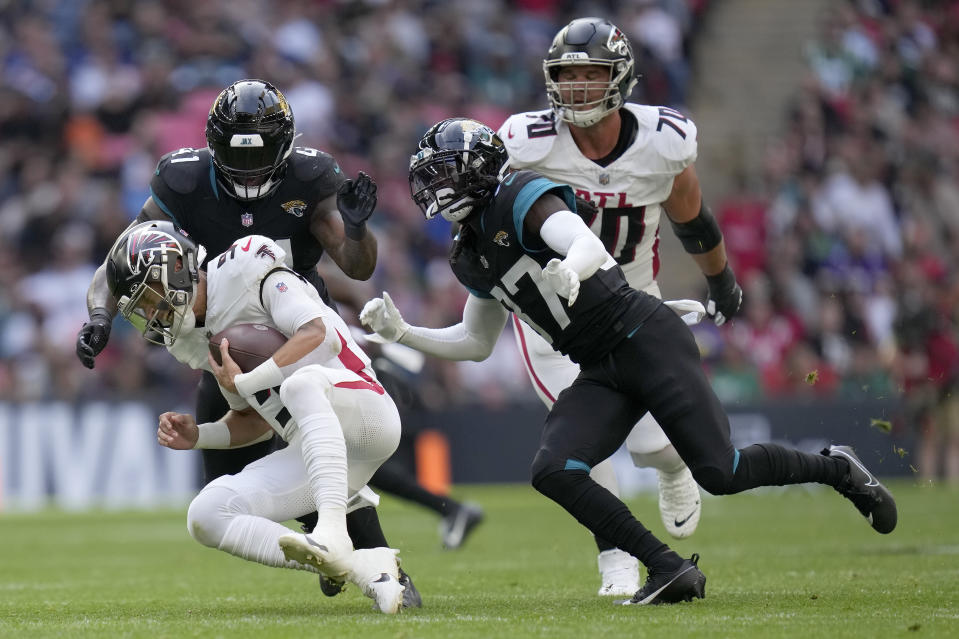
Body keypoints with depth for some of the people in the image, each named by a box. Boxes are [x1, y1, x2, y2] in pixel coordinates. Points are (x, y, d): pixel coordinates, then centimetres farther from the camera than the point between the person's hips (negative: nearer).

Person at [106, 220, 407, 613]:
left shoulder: (246, 272, -6)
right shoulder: (193, 341, 17)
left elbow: (320, 336, -18)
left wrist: (243, 383, -12)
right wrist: (197, 436, 5)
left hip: (363, 411, -8)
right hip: (311, 452, 8)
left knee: (302, 381, -38)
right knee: (206, 516, -10)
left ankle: (333, 530, -49)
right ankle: (366, 568, -24)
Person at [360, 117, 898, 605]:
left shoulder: (522, 198, -10)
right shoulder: (472, 255, 16)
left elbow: (591, 247, -27)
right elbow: (476, 343, 27)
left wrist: (570, 269, -52)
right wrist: (402, 333, 14)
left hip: (646, 339, -8)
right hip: (601, 375, 8)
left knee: (719, 473, -13)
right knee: (553, 473, -15)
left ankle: (836, 469, 14)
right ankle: (671, 571, -11)